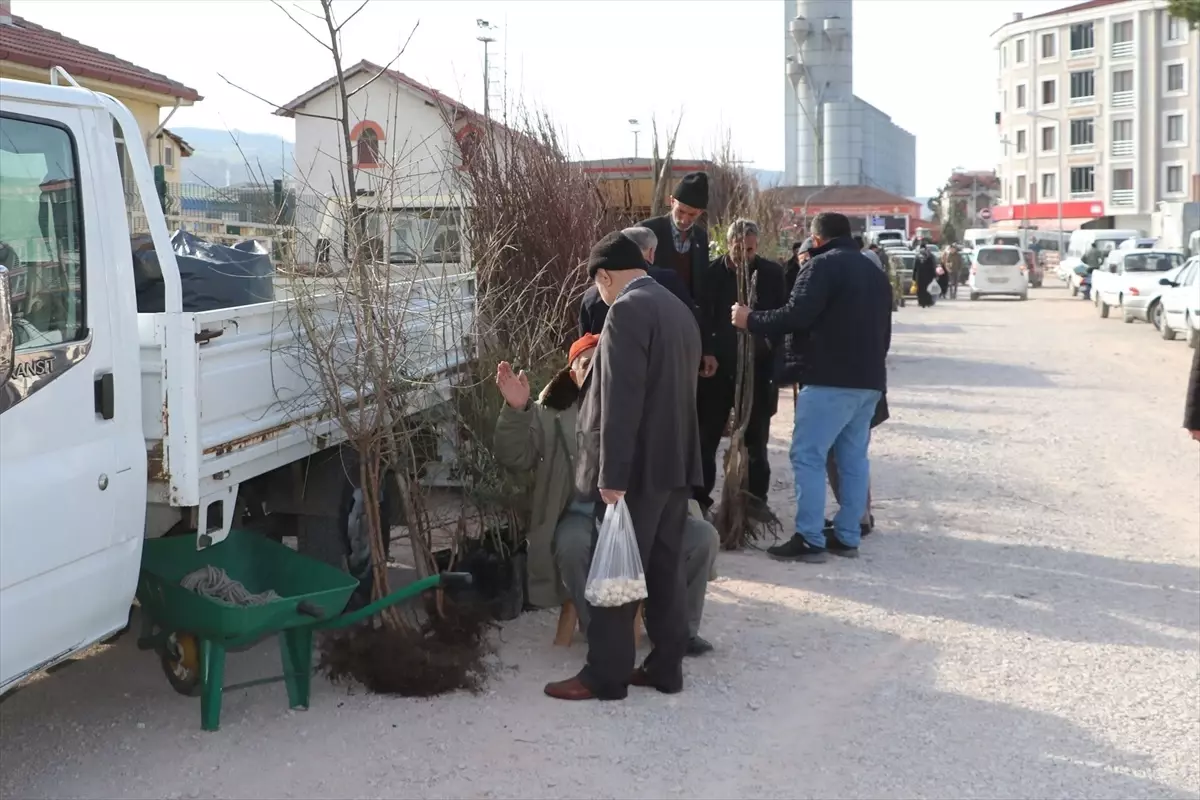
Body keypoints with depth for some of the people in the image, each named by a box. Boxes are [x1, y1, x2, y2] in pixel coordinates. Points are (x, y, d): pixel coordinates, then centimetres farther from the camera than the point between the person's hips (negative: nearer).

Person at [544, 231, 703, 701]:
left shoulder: (627, 310, -15)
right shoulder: (677, 309, 14)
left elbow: (621, 399, -21)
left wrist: (612, 474, -20)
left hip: (638, 467, -9)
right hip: (675, 462, 9)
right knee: (665, 569, 13)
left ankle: (605, 676, 7)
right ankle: (666, 667, 20)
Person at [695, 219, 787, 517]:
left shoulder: (772, 273, -2)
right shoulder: (713, 272, -4)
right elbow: (702, 314, -3)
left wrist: (774, 353, -9)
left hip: (756, 366, 1)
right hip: (717, 364, 0)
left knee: (756, 437, 10)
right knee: (706, 434, 6)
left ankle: (756, 497, 21)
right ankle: (699, 496, 16)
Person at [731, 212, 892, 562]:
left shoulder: (823, 264, -7)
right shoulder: (875, 272, 21)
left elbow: (797, 315, -18)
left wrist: (751, 320, -6)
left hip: (831, 379, -9)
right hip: (869, 380, 9)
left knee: (808, 456, -6)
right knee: (853, 458, 11)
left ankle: (810, 540, -7)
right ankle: (847, 536, 13)